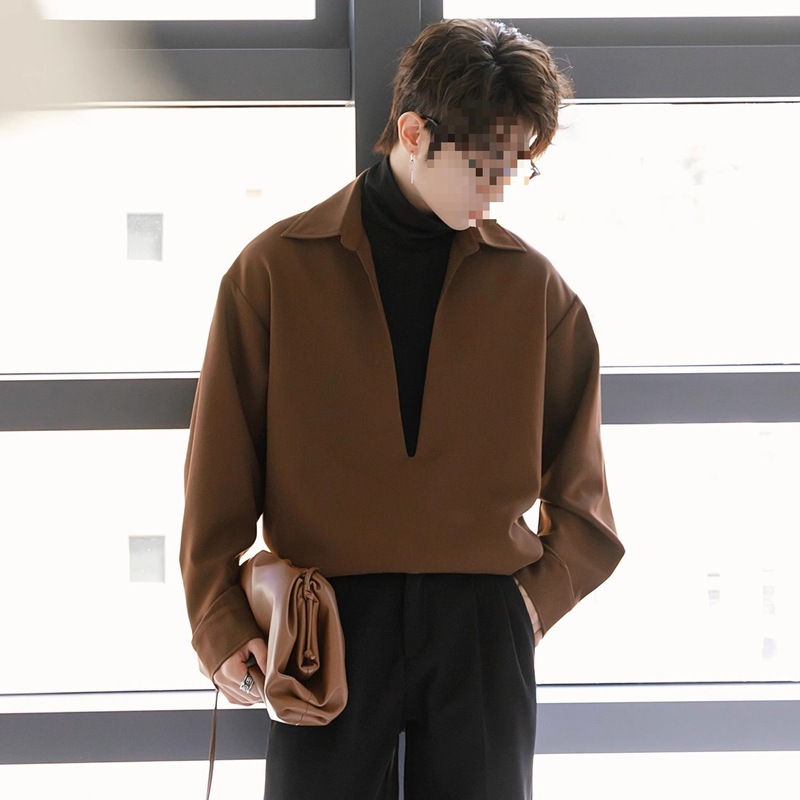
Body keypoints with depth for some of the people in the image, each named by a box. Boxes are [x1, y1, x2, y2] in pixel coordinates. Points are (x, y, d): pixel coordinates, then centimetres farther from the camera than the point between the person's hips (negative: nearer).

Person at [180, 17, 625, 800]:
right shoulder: (277, 269, -1)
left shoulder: (532, 283, 4)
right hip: (326, 626, -1)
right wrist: (221, 626, -6)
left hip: (482, 629, 2)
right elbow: (221, 466, 0)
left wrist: (535, 602, 0)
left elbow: (576, 486, 10)